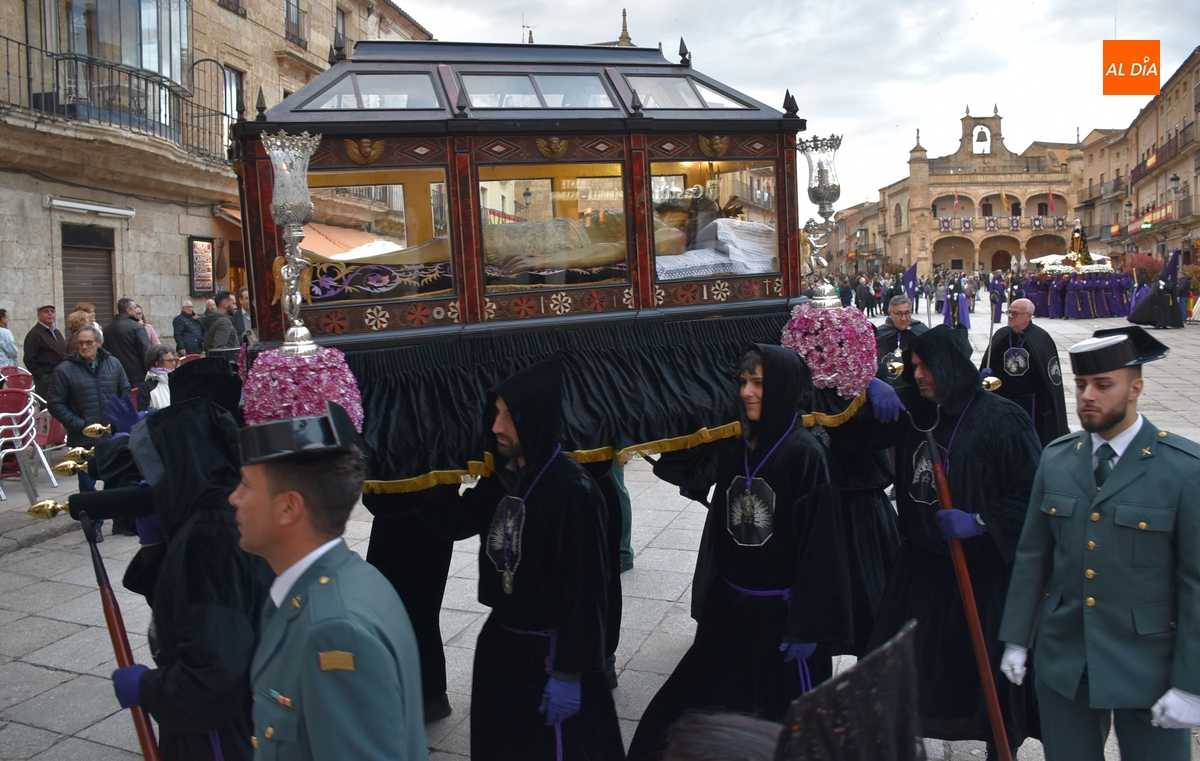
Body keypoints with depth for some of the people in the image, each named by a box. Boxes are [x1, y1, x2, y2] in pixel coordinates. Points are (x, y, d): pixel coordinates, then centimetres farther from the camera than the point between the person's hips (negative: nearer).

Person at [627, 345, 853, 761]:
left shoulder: (805, 453, -17)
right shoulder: (734, 443, 0)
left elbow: (820, 545, -17)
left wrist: (808, 624, -16)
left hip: (782, 609, -5)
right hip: (730, 604, 6)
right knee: (689, 706, 18)